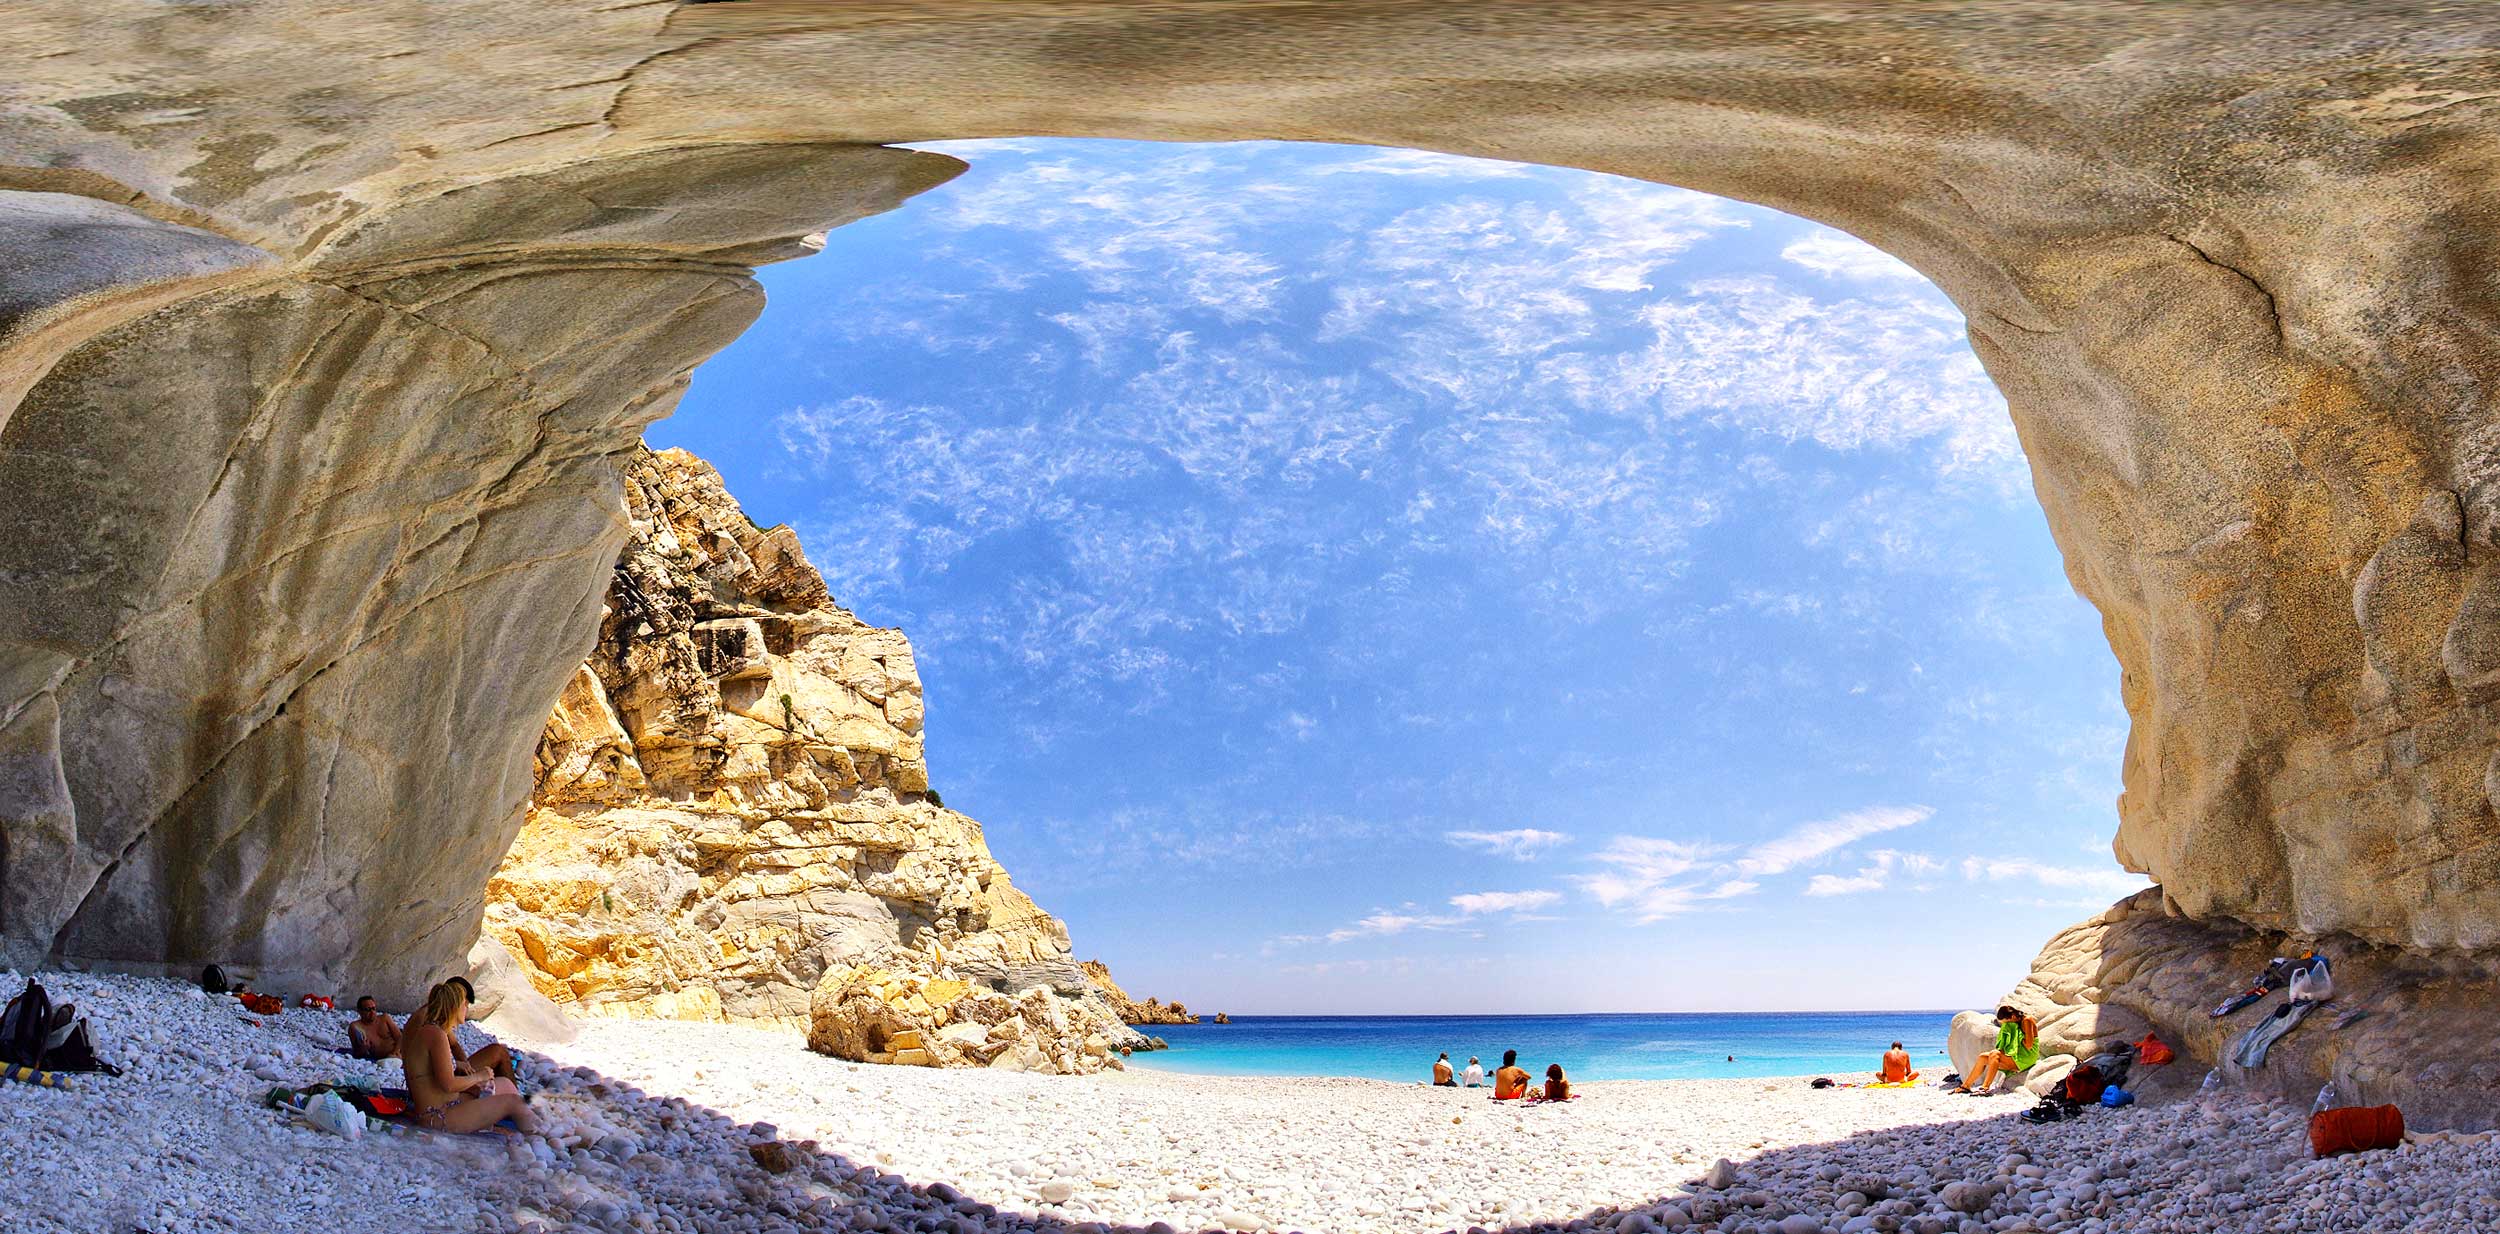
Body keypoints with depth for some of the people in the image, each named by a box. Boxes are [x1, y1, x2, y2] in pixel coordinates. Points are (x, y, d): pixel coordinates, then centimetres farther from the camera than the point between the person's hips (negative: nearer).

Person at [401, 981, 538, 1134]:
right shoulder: (436, 1034, -20)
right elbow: (448, 1085, -23)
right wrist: (478, 1077, -8)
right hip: (437, 1118, -11)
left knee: (505, 1084, 16)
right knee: (512, 1102, -13)